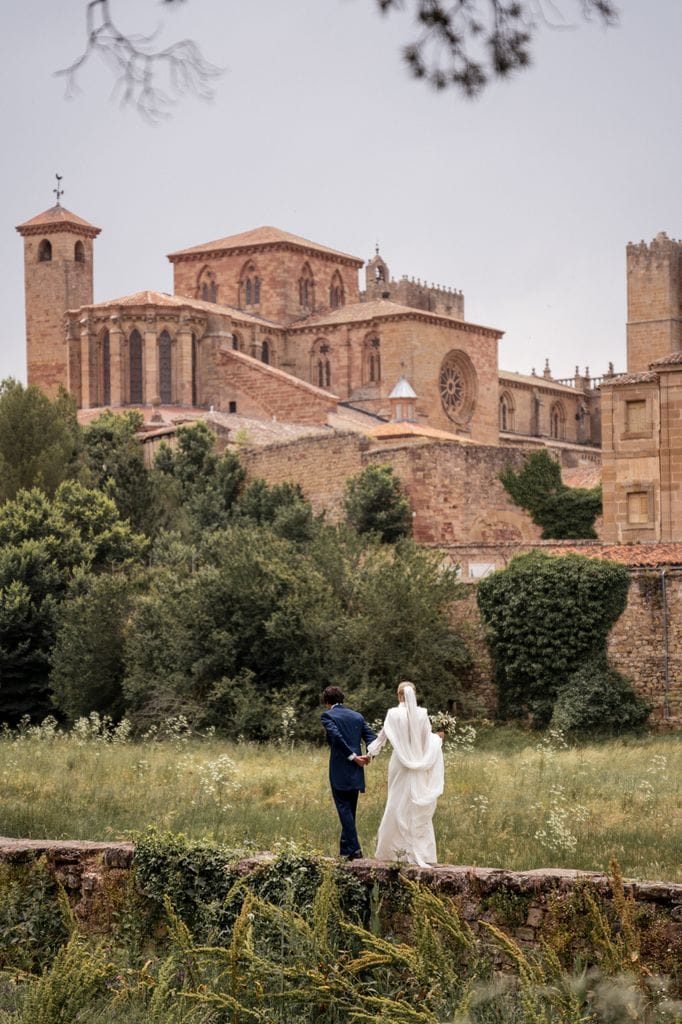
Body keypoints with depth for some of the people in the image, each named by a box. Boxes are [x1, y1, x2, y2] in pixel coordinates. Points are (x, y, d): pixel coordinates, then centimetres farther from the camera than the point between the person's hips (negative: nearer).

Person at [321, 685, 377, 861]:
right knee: (350, 810, 13)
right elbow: (371, 736, 6)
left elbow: (337, 736, -18)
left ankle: (353, 848, -15)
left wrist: (353, 757, -12)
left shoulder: (328, 715, -3)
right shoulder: (357, 716, 15)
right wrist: (368, 755, -7)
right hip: (356, 773, 6)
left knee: (344, 809, -5)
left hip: (339, 772, -6)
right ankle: (345, 849, 17)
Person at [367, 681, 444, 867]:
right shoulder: (422, 714, -6)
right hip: (419, 767, 1)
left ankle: (396, 850, 9)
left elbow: (382, 737, 1)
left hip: (400, 766, -1)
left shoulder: (393, 714, -8)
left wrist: (370, 753, 17)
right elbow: (428, 738, 2)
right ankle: (420, 852, 1)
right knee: (418, 810, 5)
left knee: (398, 806, 8)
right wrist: (438, 738, 25)